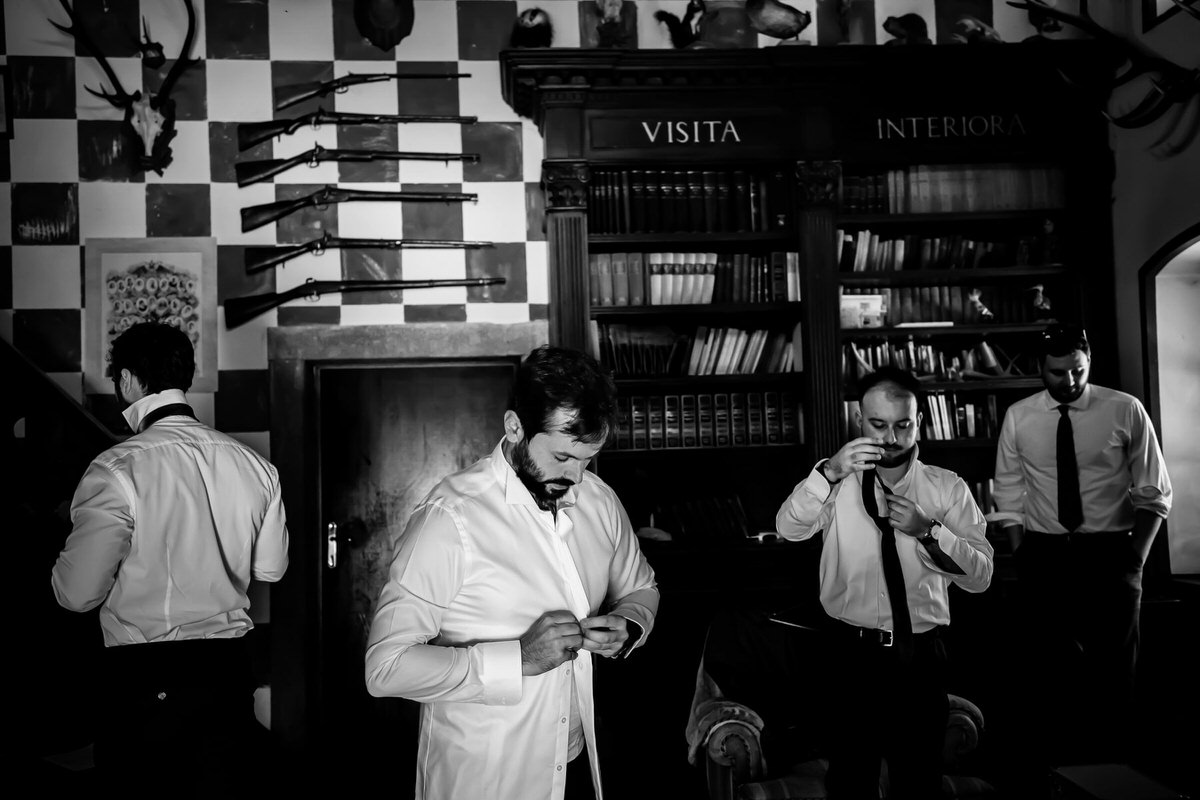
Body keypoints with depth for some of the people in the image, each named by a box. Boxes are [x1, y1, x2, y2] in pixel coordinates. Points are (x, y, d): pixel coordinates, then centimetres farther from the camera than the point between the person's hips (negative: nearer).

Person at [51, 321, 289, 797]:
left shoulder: (118, 469, -15)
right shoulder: (254, 465, 0)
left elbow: (77, 593, -13)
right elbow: (271, 568, 11)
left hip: (144, 678, -4)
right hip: (229, 669, 4)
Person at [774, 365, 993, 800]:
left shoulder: (947, 488, 2)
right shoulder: (837, 482, 1)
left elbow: (980, 575, -5)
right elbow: (789, 528, -17)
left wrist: (928, 530, -20)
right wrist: (828, 473, -31)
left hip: (920, 655, 1)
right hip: (851, 654, -1)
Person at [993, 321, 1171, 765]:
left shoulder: (1125, 411, -3)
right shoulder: (1018, 417, 1)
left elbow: (1154, 493, 1)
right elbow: (1009, 492, 7)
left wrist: (1135, 558, -5)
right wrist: (1021, 555, 1)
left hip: (1110, 552, -1)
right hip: (1044, 556, 1)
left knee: (1114, 665, 4)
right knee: (1052, 667, 6)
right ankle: (1059, 759, 18)